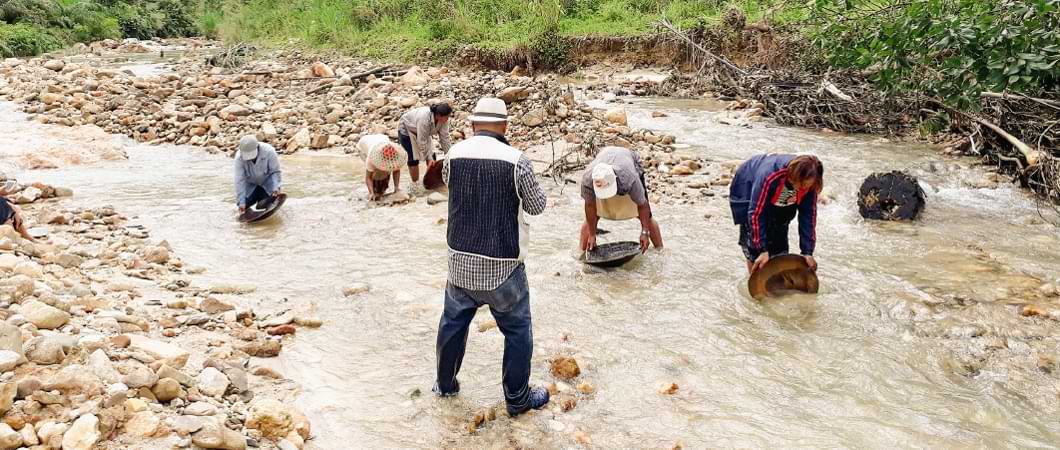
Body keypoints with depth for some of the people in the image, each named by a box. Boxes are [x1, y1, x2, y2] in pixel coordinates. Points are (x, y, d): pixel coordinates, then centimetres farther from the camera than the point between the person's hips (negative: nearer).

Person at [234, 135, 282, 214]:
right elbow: (239, 180, -26)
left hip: (266, 183, -1)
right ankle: (256, 196, 22)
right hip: (250, 184, 1)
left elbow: (275, 172, -19)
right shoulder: (239, 157, -27)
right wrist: (241, 201, -29)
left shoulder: (268, 151, -30)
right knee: (246, 204, -10)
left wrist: (276, 188, -33)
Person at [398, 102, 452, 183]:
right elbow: (422, 142, -36)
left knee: (431, 155, 0)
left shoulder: (443, 119, -23)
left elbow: (444, 137, -17)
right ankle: (415, 183, 3)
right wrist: (429, 158, -32)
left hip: (422, 131, 6)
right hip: (406, 130, -6)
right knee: (414, 157, -9)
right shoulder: (424, 119, -42)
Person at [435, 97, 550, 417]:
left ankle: (445, 384, 39)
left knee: (454, 321, 23)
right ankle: (518, 399, 23)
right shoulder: (516, 160, -14)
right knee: (517, 330, 13)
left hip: (460, 260, 4)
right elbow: (536, 206, -1)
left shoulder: (454, 154, -4)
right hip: (503, 265, -4)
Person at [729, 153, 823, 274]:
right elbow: (756, 213, -36)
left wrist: (807, 252, -22)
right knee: (754, 243, -11)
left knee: (779, 245, 2)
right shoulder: (769, 177, -45)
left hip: (780, 199, 5)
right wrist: (762, 250, -34)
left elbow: (809, 215, -19)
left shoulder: (808, 182, -30)